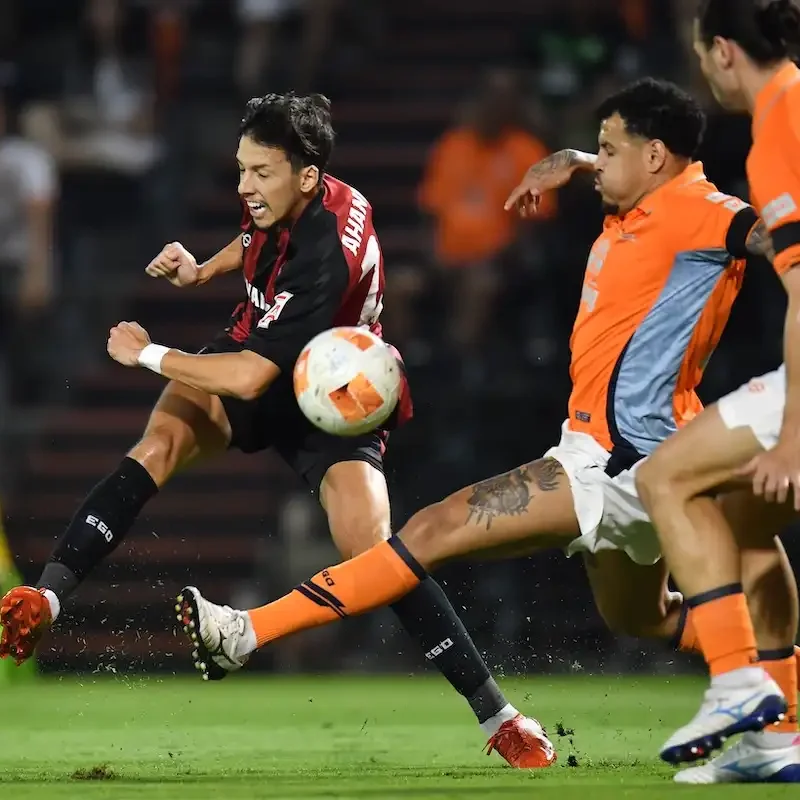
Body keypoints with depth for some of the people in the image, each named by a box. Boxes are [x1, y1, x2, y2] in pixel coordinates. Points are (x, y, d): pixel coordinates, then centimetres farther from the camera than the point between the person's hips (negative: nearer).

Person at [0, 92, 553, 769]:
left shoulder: (327, 255, -34)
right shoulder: (280, 204, -10)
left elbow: (249, 378, -35)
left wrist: (147, 355, -23)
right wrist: (201, 271, 5)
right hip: (250, 352, 7)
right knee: (159, 443, -24)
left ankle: (498, 716, -8)